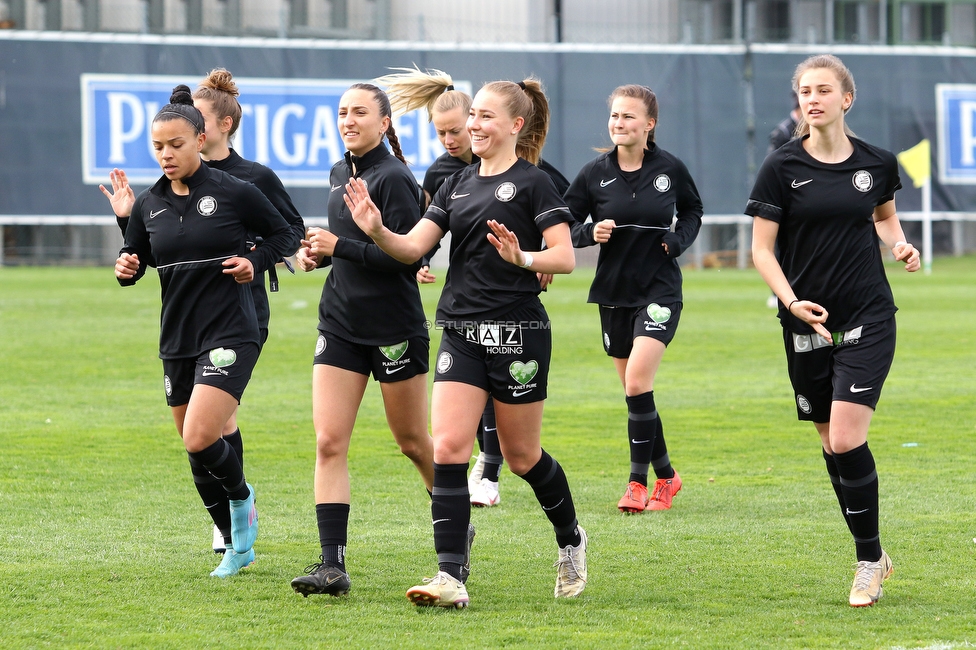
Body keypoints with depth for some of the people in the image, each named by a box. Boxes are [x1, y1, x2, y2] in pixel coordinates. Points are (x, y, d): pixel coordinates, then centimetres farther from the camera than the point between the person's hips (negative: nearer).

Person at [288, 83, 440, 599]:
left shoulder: (394, 178, -13)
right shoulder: (339, 174, 12)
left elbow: (407, 255, -20)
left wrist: (338, 246, -18)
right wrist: (317, 253, 5)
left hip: (395, 328, -7)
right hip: (340, 324, 7)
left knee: (414, 443, 8)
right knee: (328, 443, -7)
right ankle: (332, 564, -10)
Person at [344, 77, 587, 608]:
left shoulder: (532, 183, -6)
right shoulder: (458, 184, 12)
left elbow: (565, 257, -12)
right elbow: (413, 246, 6)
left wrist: (522, 258, -31)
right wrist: (376, 231, -14)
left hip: (518, 332, -5)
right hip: (462, 334, 5)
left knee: (521, 455, 7)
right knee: (448, 447, -9)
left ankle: (571, 541, 34)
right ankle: (450, 578, -13)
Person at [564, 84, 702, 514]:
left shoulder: (670, 169, -3)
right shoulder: (594, 173, -1)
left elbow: (692, 212, 15)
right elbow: (566, 225, 5)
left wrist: (679, 240, -4)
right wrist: (590, 232, -16)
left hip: (660, 290, -3)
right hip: (614, 292, 3)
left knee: (637, 382, -18)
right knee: (634, 391, 9)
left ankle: (638, 483, -12)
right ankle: (665, 476, 26)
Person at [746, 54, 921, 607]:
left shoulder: (877, 163, 1)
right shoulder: (782, 167, -4)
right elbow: (762, 249, -2)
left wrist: (899, 243, 2)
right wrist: (792, 301, -17)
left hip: (868, 319, -1)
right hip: (807, 321, 1)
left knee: (847, 440, -14)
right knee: (832, 445, 7)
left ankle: (869, 560, -1)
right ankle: (873, 556, 22)